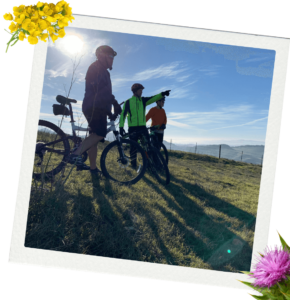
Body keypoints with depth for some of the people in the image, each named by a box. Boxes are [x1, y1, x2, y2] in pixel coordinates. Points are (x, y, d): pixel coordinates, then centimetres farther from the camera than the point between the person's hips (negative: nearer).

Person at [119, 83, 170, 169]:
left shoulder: (143, 100, 11)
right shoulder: (128, 102, 3)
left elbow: (153, 98, -5)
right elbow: (123, 114, -1)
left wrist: (162, 94, -23)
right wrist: (121, 126, -12)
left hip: (142, 127, 3)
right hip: (132, 127, -3)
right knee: (133, 146, 2)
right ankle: (133, 165, 11)